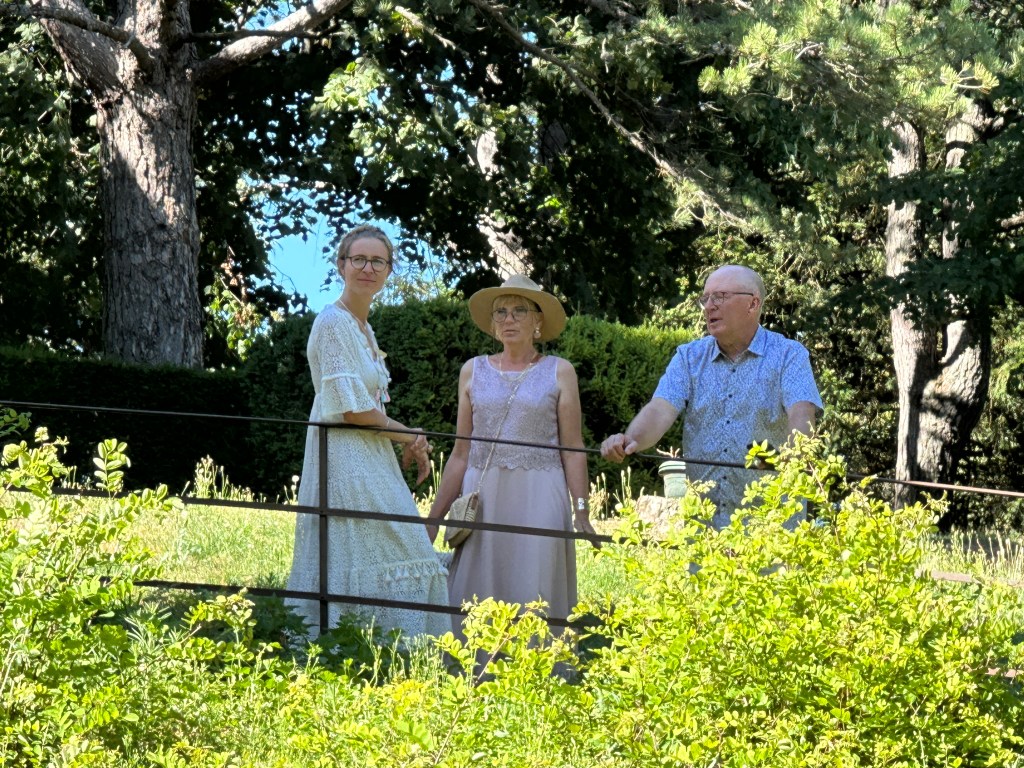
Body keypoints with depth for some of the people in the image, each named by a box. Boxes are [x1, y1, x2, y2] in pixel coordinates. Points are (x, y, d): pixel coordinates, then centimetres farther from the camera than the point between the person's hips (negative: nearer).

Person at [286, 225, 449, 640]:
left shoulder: (363, 327, 18)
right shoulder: (334, 321, -11)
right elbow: (352, 409, -18)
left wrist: (408, 444, 1)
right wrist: (408, 436, -5)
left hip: (373, 462, 10)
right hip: (347, 463, -10)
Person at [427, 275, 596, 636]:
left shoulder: (559, 372, 5)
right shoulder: (474, 371, 12)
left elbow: (573, 450, 3)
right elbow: (461, 453, 13)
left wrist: (581, 509, -7)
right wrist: (435, 515, 10)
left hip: (538, 498, -2)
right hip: (482, 497, 2)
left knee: (533, 597, -5)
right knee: (477, 596, -3)